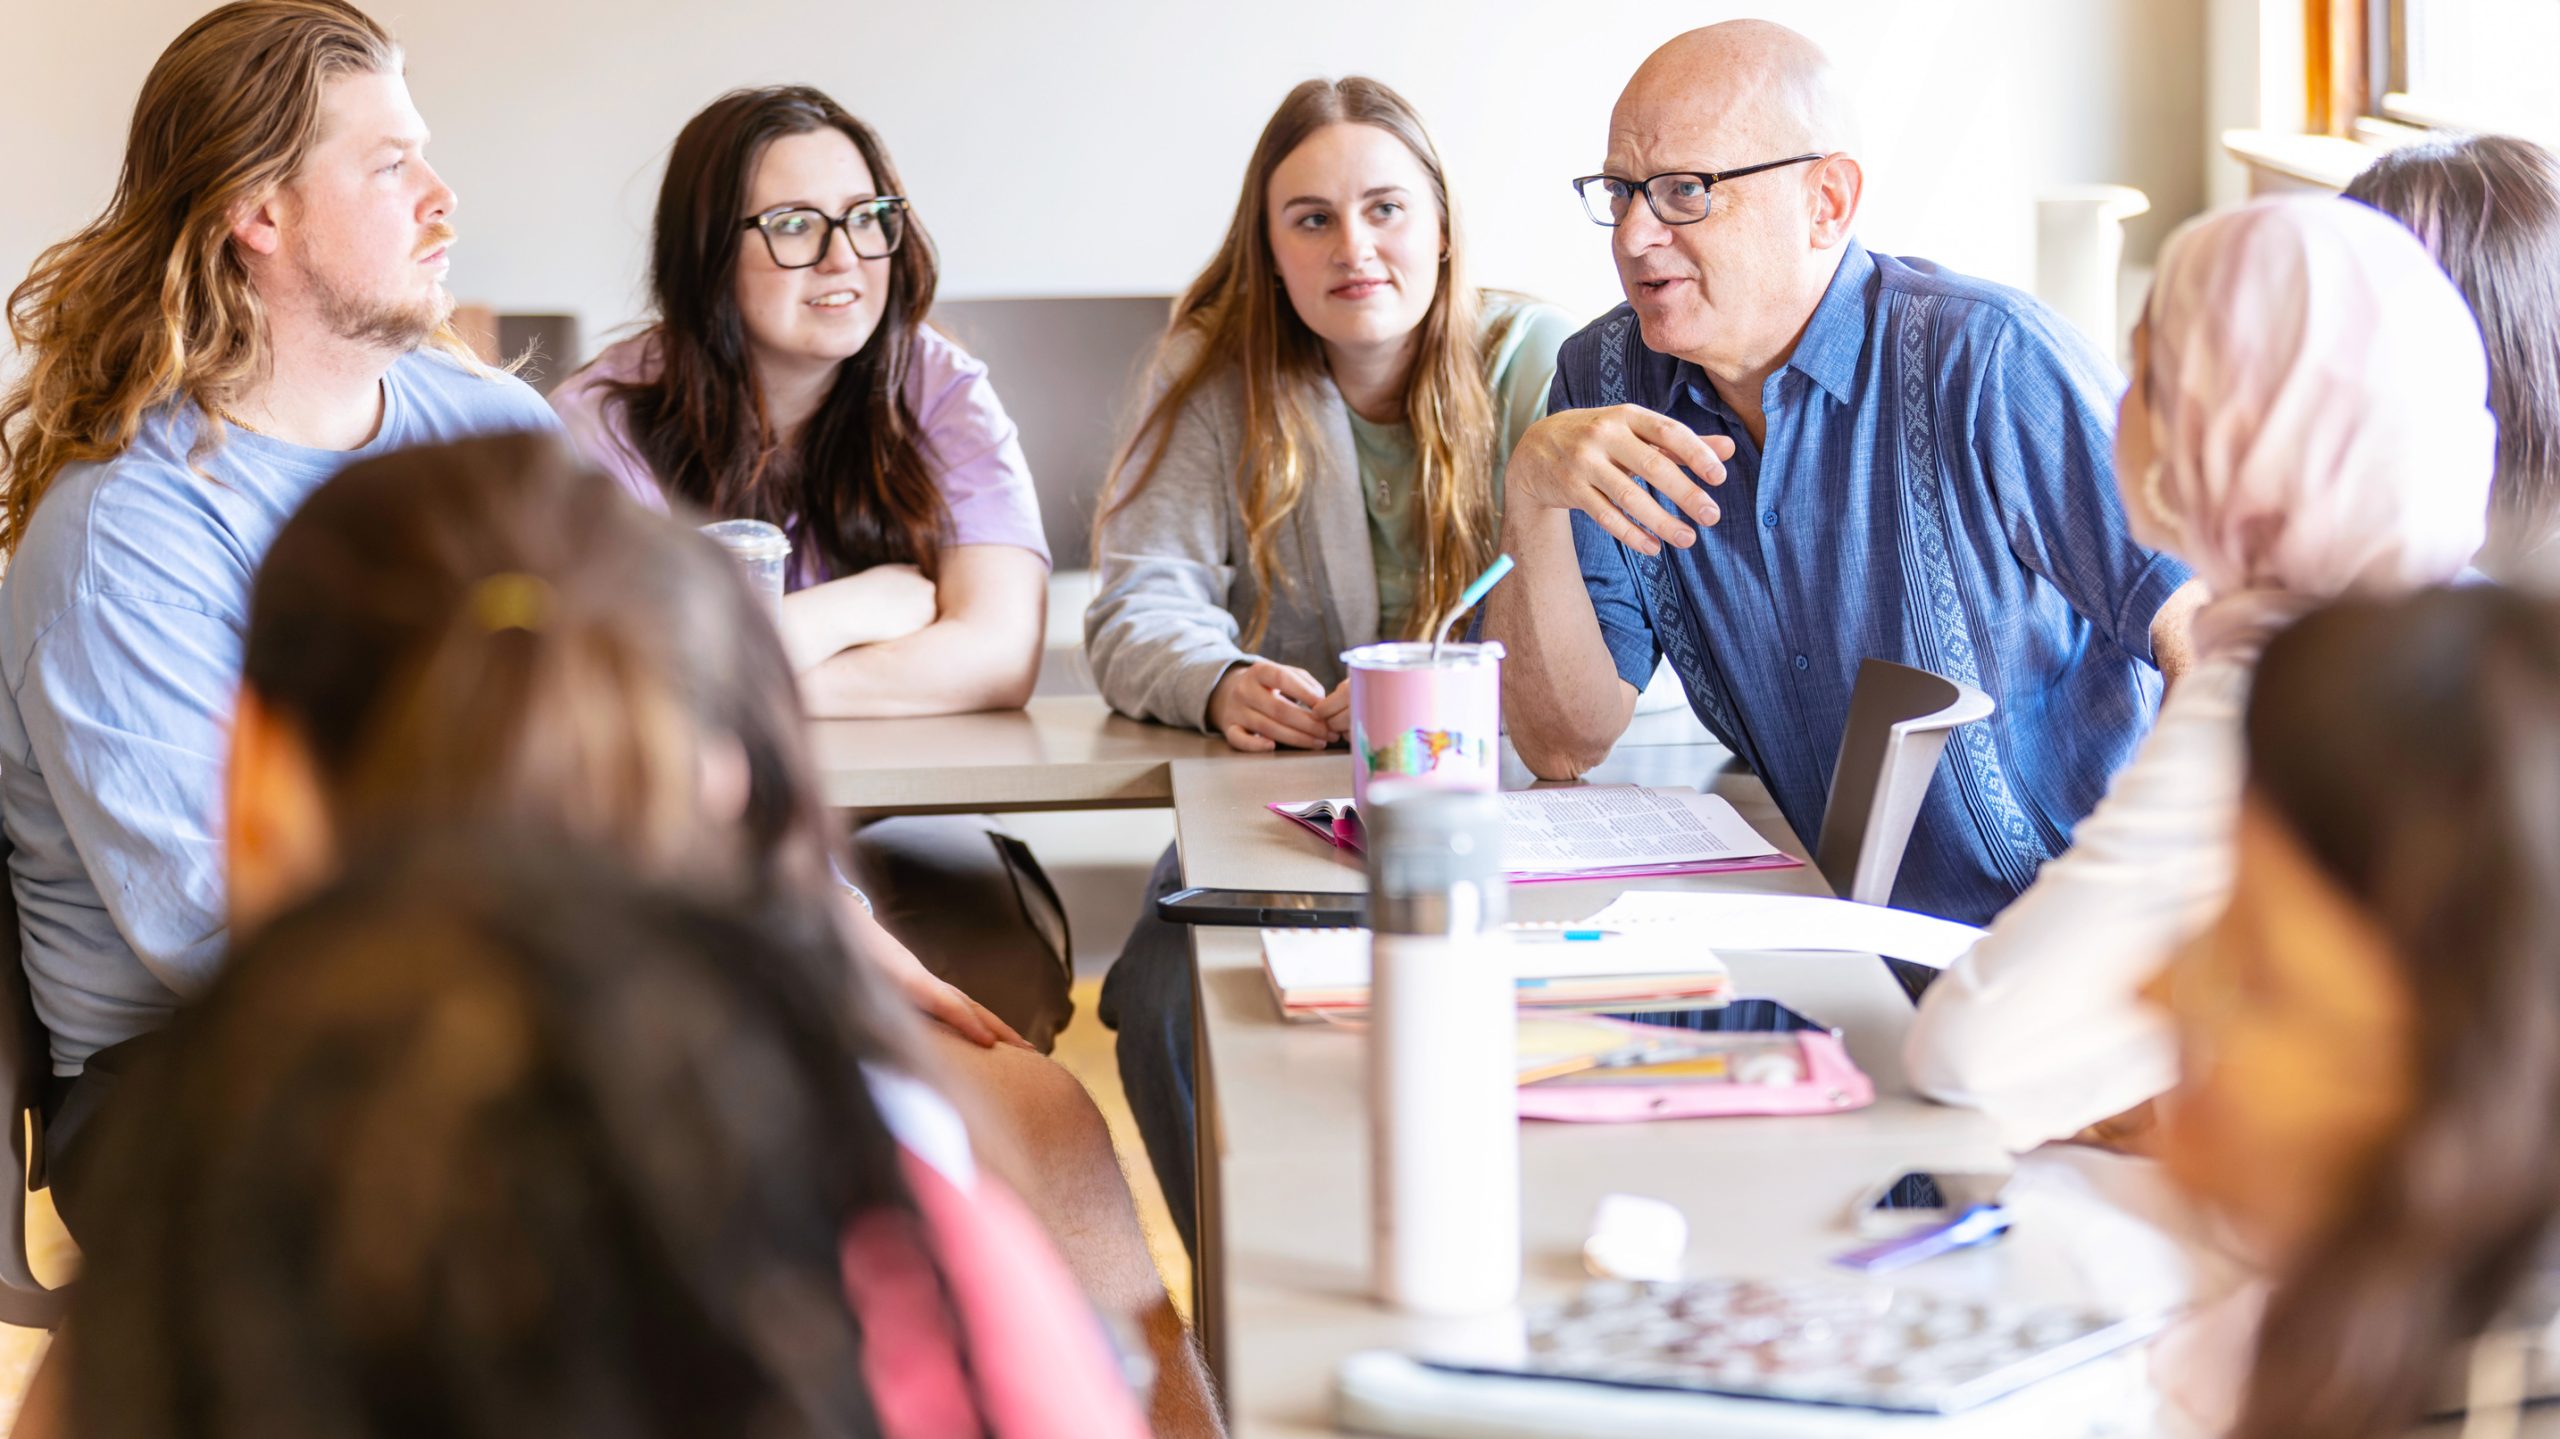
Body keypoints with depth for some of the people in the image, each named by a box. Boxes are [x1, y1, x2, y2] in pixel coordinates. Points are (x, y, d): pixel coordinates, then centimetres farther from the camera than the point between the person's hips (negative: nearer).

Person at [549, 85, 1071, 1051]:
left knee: (1006, 988, -27)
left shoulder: (941, 394, 0)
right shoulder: (601, 423, -6)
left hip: (900, 828, 2)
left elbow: (999, 656, -13)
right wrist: (876, 603, -10)